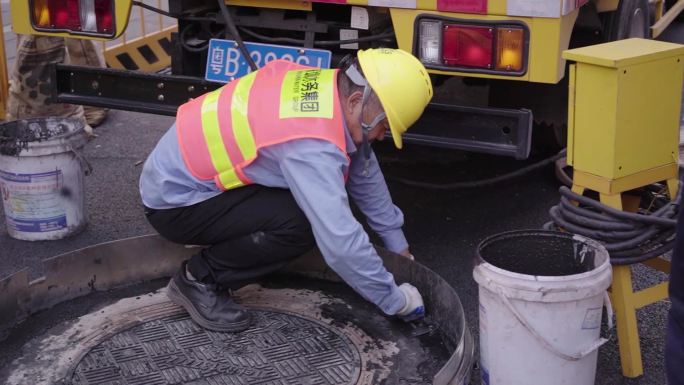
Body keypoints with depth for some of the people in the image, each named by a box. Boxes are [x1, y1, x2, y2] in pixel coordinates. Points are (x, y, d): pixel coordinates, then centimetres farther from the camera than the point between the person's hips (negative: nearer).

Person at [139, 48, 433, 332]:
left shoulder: (327, 84, -5)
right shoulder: (313, 143, -32)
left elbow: (365, 173, 7)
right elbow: (341, 243, -34)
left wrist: (397, 243, 13)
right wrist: (395, 300, -20)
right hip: (173, 201, -9)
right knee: (300, 223, -25)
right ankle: (199, 280, -6)